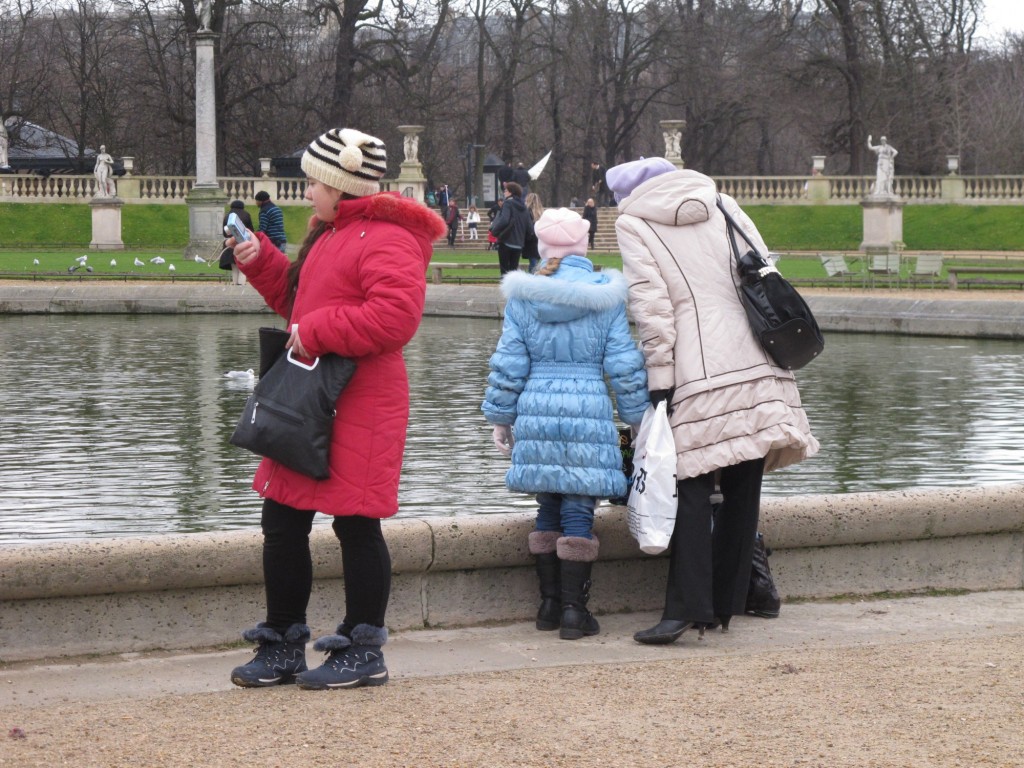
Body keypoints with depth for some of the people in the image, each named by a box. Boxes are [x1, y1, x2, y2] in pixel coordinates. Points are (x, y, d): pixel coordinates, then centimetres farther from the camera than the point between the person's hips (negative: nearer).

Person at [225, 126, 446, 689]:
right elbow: (298, 301, 31)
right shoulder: (329, 235, 19)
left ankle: (363, 653, 9)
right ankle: (282, 647, 21)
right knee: (281, 522, 11)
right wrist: (259, 260, 18)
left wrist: (317, 332, -21)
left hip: (360, 407, -10)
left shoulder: (386, 238, -14)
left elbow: (396, 316, -26)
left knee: (356, 526, -2)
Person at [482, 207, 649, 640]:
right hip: (589, 412, -2)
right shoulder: (605, 297, 0)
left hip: (536, 412, 2)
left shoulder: (522, 297, 2)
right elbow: (624, 366, 2)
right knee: (578, 509, -1)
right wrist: (638, 418, 11)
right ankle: (573, 609, -2)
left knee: (548, 507, 13)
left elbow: (508, 364, 5)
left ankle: (549, 603, 17)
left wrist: (501, 417, 15)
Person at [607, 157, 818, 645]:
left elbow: (651, 304, -5)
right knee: (743, 488, 9)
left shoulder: (632, 223, 6)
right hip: (759, 366, 5)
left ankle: (687, 608, -13)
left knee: (691, 489, -4)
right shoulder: (722, 206, 19)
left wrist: (659, 379, -5)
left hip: (699, 373, -5)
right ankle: (726, 604, 15)